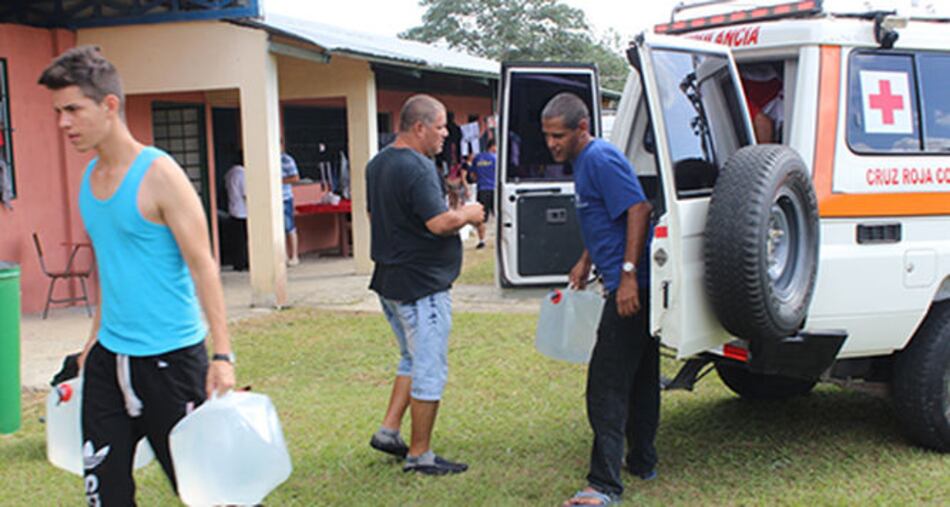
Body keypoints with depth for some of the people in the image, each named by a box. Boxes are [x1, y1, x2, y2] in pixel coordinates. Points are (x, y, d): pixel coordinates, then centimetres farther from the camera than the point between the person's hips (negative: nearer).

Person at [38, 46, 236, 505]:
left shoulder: (158, 175, -14)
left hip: (169, 355, -7)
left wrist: (222, 354, -20)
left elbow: (202, 265, -15)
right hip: (108, 356, 7)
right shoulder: (88, 177, 9)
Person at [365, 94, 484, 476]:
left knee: (413, 360, 23)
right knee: (430, 371, 0)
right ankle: (420, 455, 9)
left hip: (389, 280, 10)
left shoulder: (377, 164, 11)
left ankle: (388, 430, 22)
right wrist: (468, 214, -6)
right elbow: (440, 223, -27)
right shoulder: (416, 167, -20)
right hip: (422, 284, -10)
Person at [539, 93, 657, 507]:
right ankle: (642, 461, 31)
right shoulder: (583, 161, 17)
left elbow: (638, 209, -23)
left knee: (607, 385, -10)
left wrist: (628, 273, -26)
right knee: (640, 376, 19)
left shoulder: (600, 159, -14)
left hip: (630, 287, -11)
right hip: (631, 286, 11)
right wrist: (586, 262, 27)